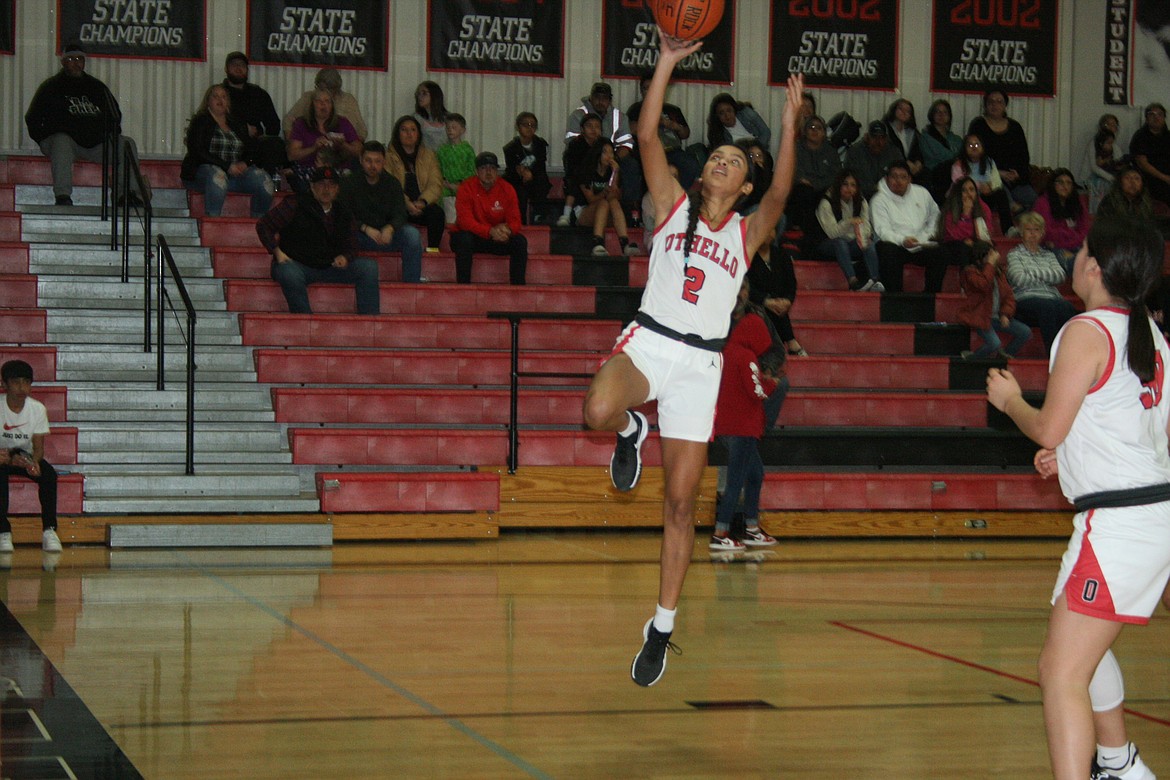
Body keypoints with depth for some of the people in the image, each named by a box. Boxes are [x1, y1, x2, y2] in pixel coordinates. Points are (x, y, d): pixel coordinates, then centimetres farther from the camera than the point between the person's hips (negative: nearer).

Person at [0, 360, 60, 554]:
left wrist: (34, 462, -33)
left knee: (49, 474, -28)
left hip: (27, 455, 2)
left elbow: (38, 447, -9)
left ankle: (49, 530, -23)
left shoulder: (38, 409, -9)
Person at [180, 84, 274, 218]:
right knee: (217, 175, -40)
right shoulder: (200, 122, 6)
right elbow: (198, 152, -7)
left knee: (263, 178, -23)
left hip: (235, 171, 4)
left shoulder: (237, 125, 22)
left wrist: (245, 163, -11)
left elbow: (251, 149, 15)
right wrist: (227, 166, -18)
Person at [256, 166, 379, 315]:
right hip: (296, 265, -4)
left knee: (368, 266, -14)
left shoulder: (344, 214, 12)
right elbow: (263, 226, 0)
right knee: (290, 274, -41)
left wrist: (344, 257, -7)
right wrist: (277, 252, -11)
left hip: (330, 267, 4)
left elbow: (352, 247, 18)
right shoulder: (295, 205, -1)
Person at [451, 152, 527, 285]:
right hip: (473, 236, -3)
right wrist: (490, 231, -35)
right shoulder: (467, 188, -12)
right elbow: (464, 220, -22)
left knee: (520, 241, -20)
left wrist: (506, 229, -31)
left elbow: (515, 221, -5)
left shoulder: (507, 189, -2)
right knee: (463, 239, -36)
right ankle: (463, 285, -29)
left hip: (498, 239, 3)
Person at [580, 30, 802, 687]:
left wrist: (791, 123, -16)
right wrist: (667, 62, -6)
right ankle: (633, 431, 3)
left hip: (699, 364, 1)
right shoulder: (673, 206, 11)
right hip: (647, 343, -1)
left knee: (681, 503, 0)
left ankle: (663, 628, 9)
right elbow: (648, 135, 1)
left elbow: (781, 194, -8)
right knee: (600, 411, -36)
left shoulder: (747, 233, 11)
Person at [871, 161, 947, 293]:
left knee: (939, 254, -25)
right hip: (895, 244, -3)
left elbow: (934, 215, 29)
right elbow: (883, 230, -13)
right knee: (888, 251, -37)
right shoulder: (879, 200, -1)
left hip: (921, 246, 3)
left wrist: (928, 235, 12)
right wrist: (903, 240, -31)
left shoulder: (922, 193, 13)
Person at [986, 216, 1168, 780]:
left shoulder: (1086, 332, -14)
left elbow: (1047, 428, -14)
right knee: (1085, 645, 30)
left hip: (1119, 519, -10)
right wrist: (1073, 454, 22)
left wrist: (1008, 398, 6)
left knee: (1061, 671, -14)